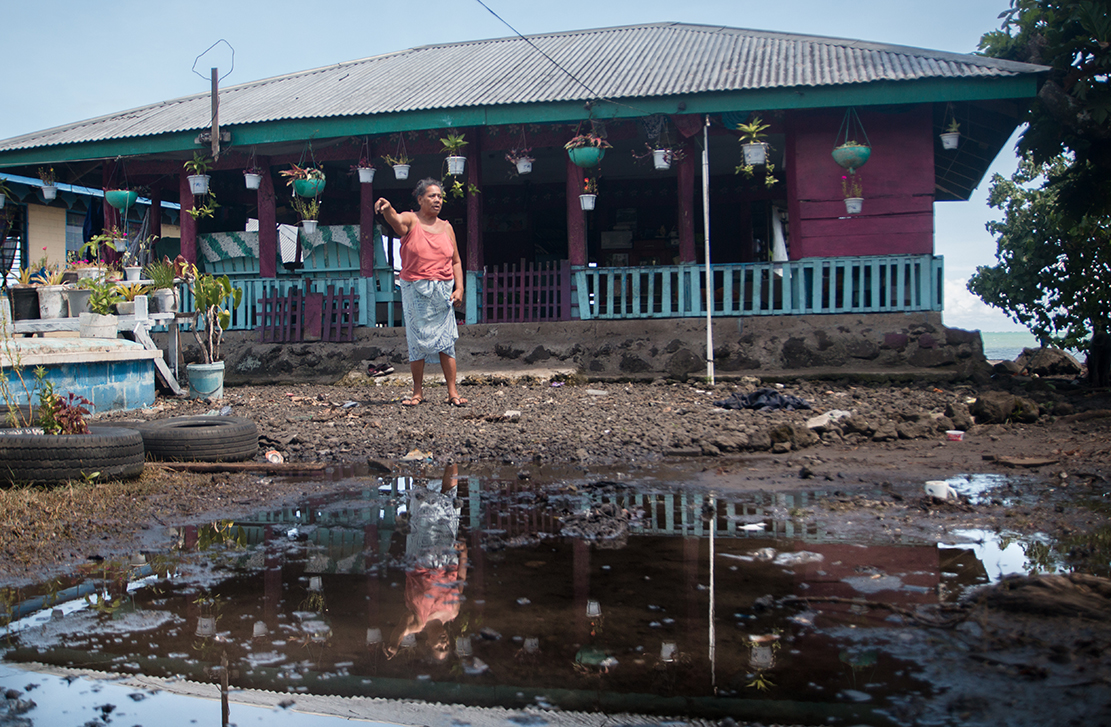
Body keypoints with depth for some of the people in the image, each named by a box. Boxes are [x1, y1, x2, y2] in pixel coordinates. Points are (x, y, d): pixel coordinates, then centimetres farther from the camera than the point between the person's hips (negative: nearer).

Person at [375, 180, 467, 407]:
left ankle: (453, 392, 1)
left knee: (446, 340, -2)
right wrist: (387, 209, -46)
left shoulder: (446, 227, 13)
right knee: (417, 341, 0)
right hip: (415, 290, -2)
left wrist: (459, 288, 2)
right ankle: (417, 391, 9)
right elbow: (396, 220, -23)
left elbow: (456, 261, 15)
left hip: (443, 291, 3)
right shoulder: (411, 221, 2)